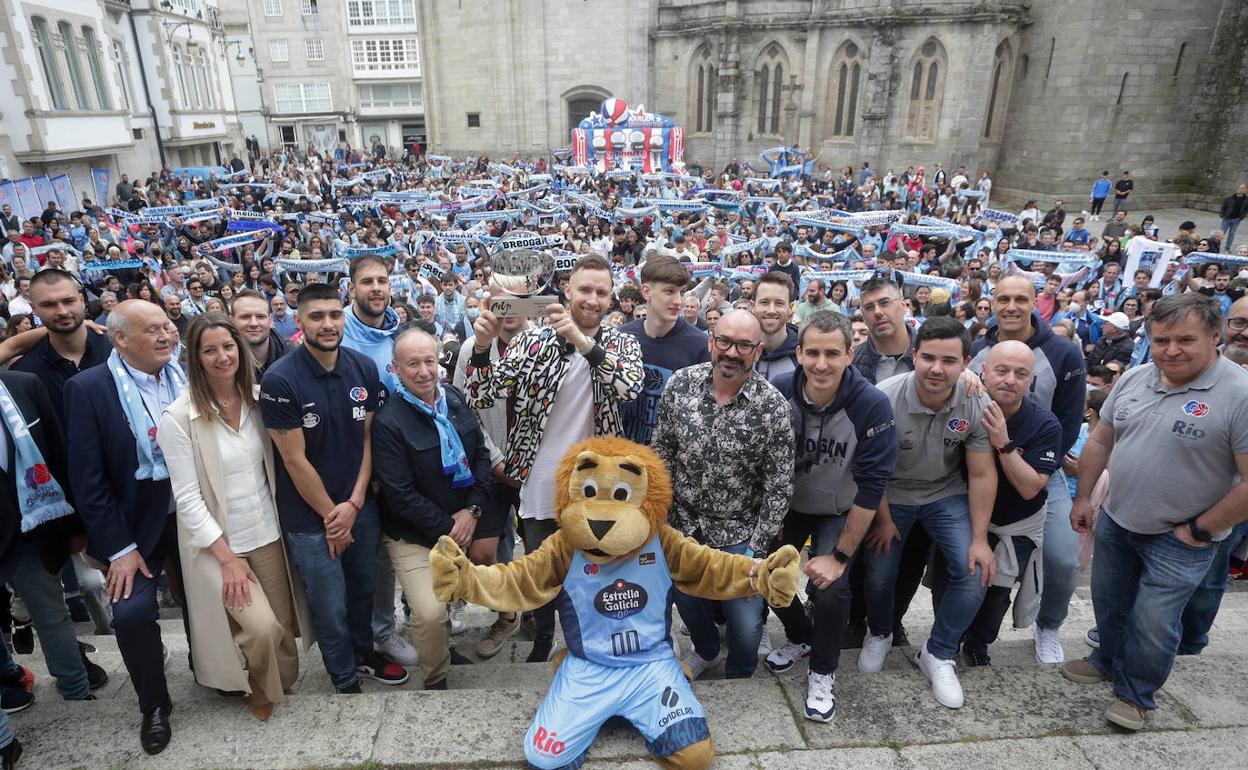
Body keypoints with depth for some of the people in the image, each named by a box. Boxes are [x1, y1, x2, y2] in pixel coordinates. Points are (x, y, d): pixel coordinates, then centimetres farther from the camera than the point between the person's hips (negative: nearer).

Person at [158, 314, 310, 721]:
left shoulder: (257, 401, 1)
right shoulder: (178, 418, -13)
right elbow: (187, 498, -13)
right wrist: (227, 557, -14)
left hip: (267, 534, 4)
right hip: (217, 543, -4)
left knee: (283, 625, 9)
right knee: (262, 628, -12)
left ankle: (283, 682, 39)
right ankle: (263, 694, 19)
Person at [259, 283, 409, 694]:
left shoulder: (364, 368, -4)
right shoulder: (280, 379, -17)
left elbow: (368, 439, 0)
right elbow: (295, 460, -14)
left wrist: (353, 504, -7)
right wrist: (331, 514, -8)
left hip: (362, 506, 4)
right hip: (310, 517, -4)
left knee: (363, 590, 22)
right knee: (331, 609, 8)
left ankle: (363, 653, 47)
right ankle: (347, 683, 32)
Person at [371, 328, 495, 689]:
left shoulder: (455, 398, 1)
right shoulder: (388, 422, -16)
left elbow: (481, 453, 5)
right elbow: (401, 496, -16)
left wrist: (472, 510, -6)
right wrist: (448, 528, -13)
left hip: (467, 518, 6)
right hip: (415, 534, -6)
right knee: (430, 614, -18)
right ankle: (435, 682, 10)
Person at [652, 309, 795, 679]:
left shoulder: (773, 407, -18)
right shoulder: (680, 384, -11)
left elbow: (778, 486, -11)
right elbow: (661, 451, 0)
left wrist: (757, 546, -11)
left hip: (738, 533, -3)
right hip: (682, 521, 3)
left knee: (746, 624, 1)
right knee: (687, 601, 23)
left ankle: (738, 678, 36)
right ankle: (705, 651, 57)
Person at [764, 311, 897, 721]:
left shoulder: (872, 406, -28)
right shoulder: (778, 394, -22)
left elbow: (871, 487, -24)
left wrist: (840, 556, -22)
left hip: (838, 513, -2)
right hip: (788, 504, 3)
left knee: (831, 587, -19)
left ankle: (823, 672, 10)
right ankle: (800, 637, 30)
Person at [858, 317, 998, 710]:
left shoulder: (977, 405, -20)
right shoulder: (885, 398, -27)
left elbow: (982, 475, -11)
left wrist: (979, 539, -10)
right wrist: (883, 519, -6)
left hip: (946, 495, 2)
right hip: (891, 495, -1)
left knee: (976, 573, -11)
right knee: (878, 574, 0)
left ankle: (937, 654, 13)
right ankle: (879, 636, 35)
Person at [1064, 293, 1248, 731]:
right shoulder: (1133, 379, -3)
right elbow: (1100, 440, 8)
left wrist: (1199, 530, -15)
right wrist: (1082, 498, 8)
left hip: (1179, 539, -5)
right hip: (1115, 521, 6)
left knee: (1152, 623, 5)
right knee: (1108, 603, 21)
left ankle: (1137, 695, 29)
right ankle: (1109, 662, 46)